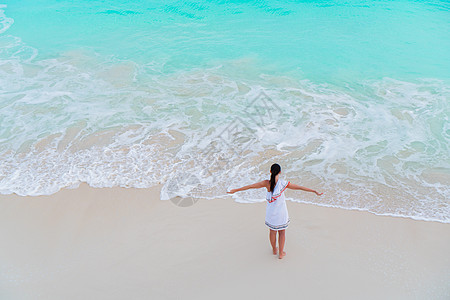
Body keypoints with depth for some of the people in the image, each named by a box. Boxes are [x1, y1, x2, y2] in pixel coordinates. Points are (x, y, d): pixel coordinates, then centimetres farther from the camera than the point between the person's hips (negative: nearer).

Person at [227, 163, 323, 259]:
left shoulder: (267, 183, -19)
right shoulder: (284, 183, -20)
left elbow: (251, 186, -12)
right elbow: (300, 187, -12)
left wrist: (235, 190, -4)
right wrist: (315, 191, -2)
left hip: (271, 212, 1)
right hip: (281, 213, -1)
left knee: (272, 231, 22)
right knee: (282, 232, 19)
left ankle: (274, 250, 42)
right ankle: (281, 253, 30)